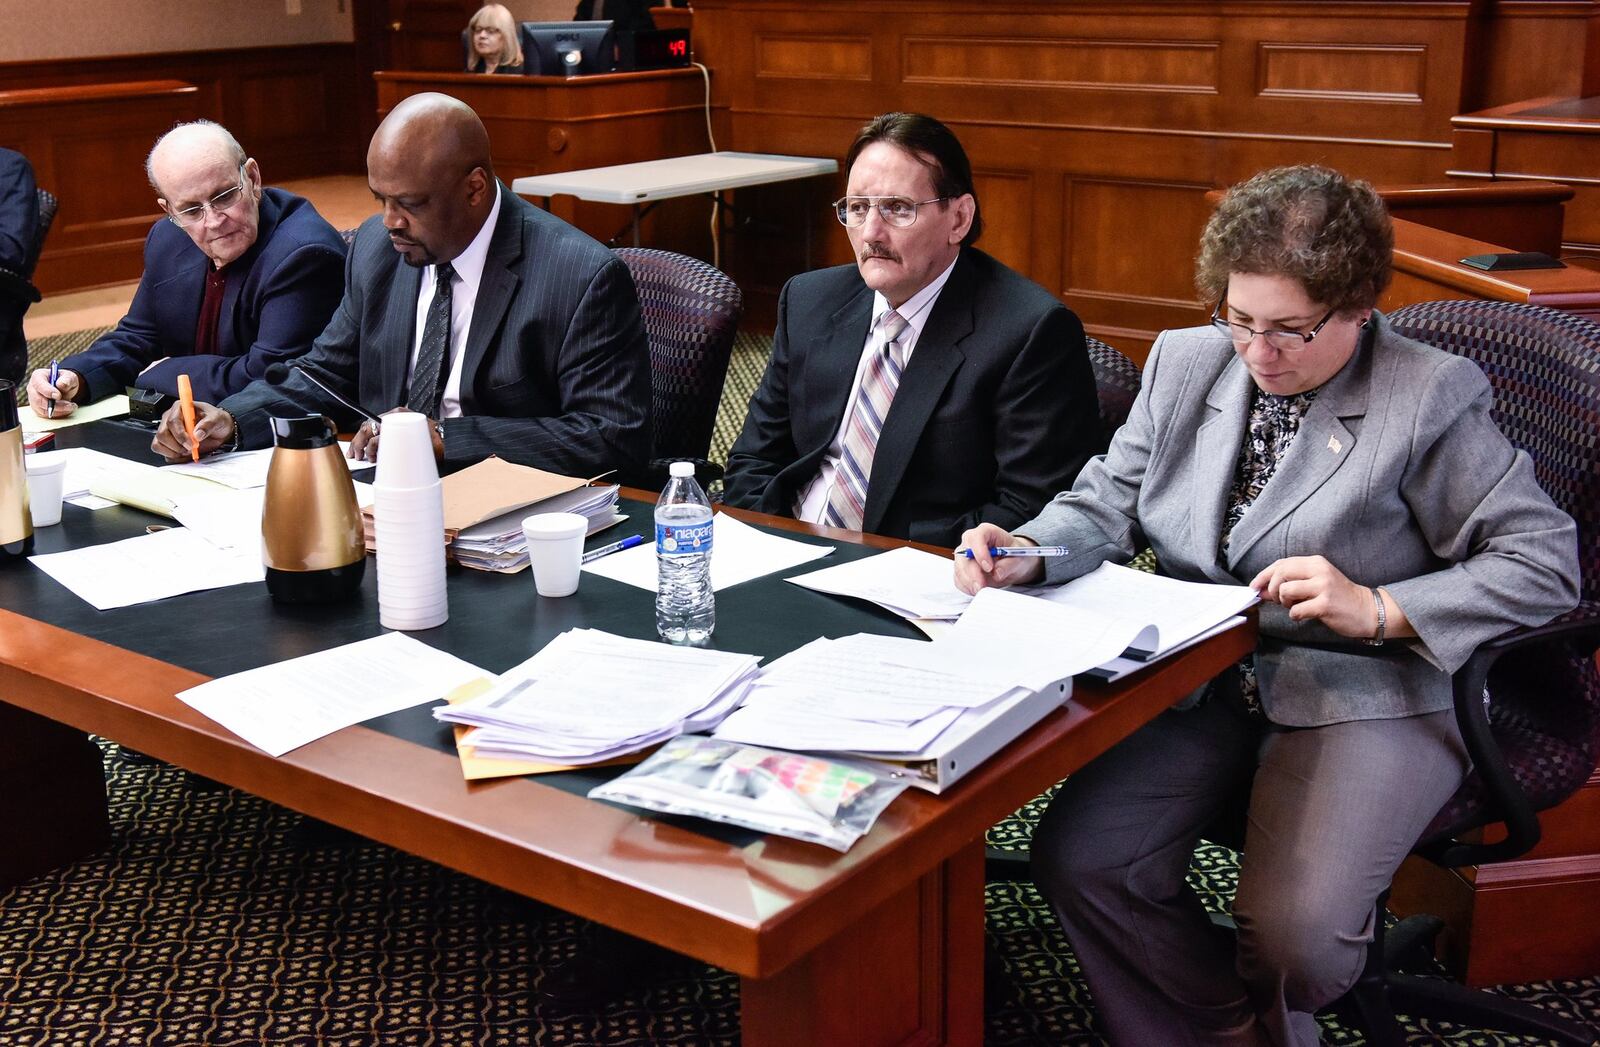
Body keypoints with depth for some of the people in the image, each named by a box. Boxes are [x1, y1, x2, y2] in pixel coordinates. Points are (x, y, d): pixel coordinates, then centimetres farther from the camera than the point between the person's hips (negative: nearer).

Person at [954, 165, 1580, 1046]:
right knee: (1077, 858, -16)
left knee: (1292, 928, -24)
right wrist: (1023, 554, -10)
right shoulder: (1184, 362, 8)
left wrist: (1378, 609, -20)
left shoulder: (1431, 398, -7)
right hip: (1200, 681, 5)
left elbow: (1544, 561, -8)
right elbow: (1106, 505, 12)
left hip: (1363, 698, -4)